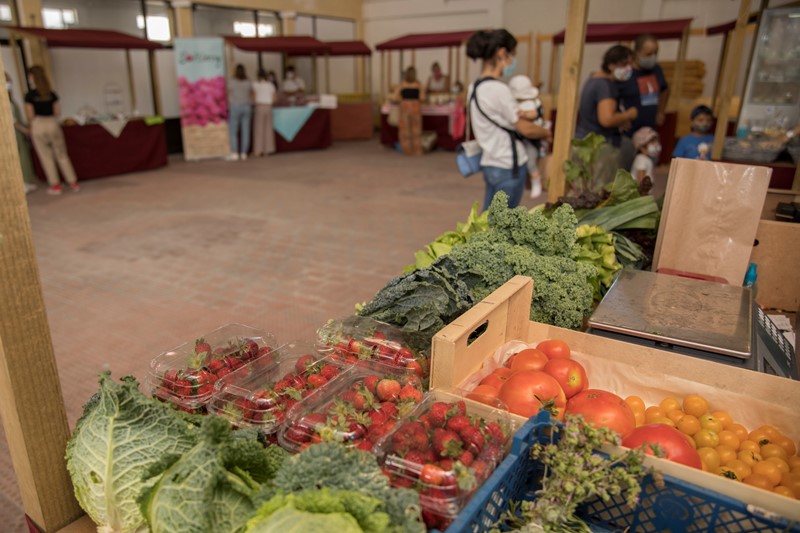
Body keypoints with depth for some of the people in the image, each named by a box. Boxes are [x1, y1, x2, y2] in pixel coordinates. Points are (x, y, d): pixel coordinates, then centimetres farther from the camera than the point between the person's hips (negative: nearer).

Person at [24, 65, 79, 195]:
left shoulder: (30, 95, -7)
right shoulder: (52, 94, 1)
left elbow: (30, 115, -6)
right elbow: (58, 112, 3)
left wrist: (32, 125, 12)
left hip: (38, 125, -3)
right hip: (53, 124, 3)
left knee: (46, 157, 6)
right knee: (62, 155, 8)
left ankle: (55, 185, 8)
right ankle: (74, 183, 5)